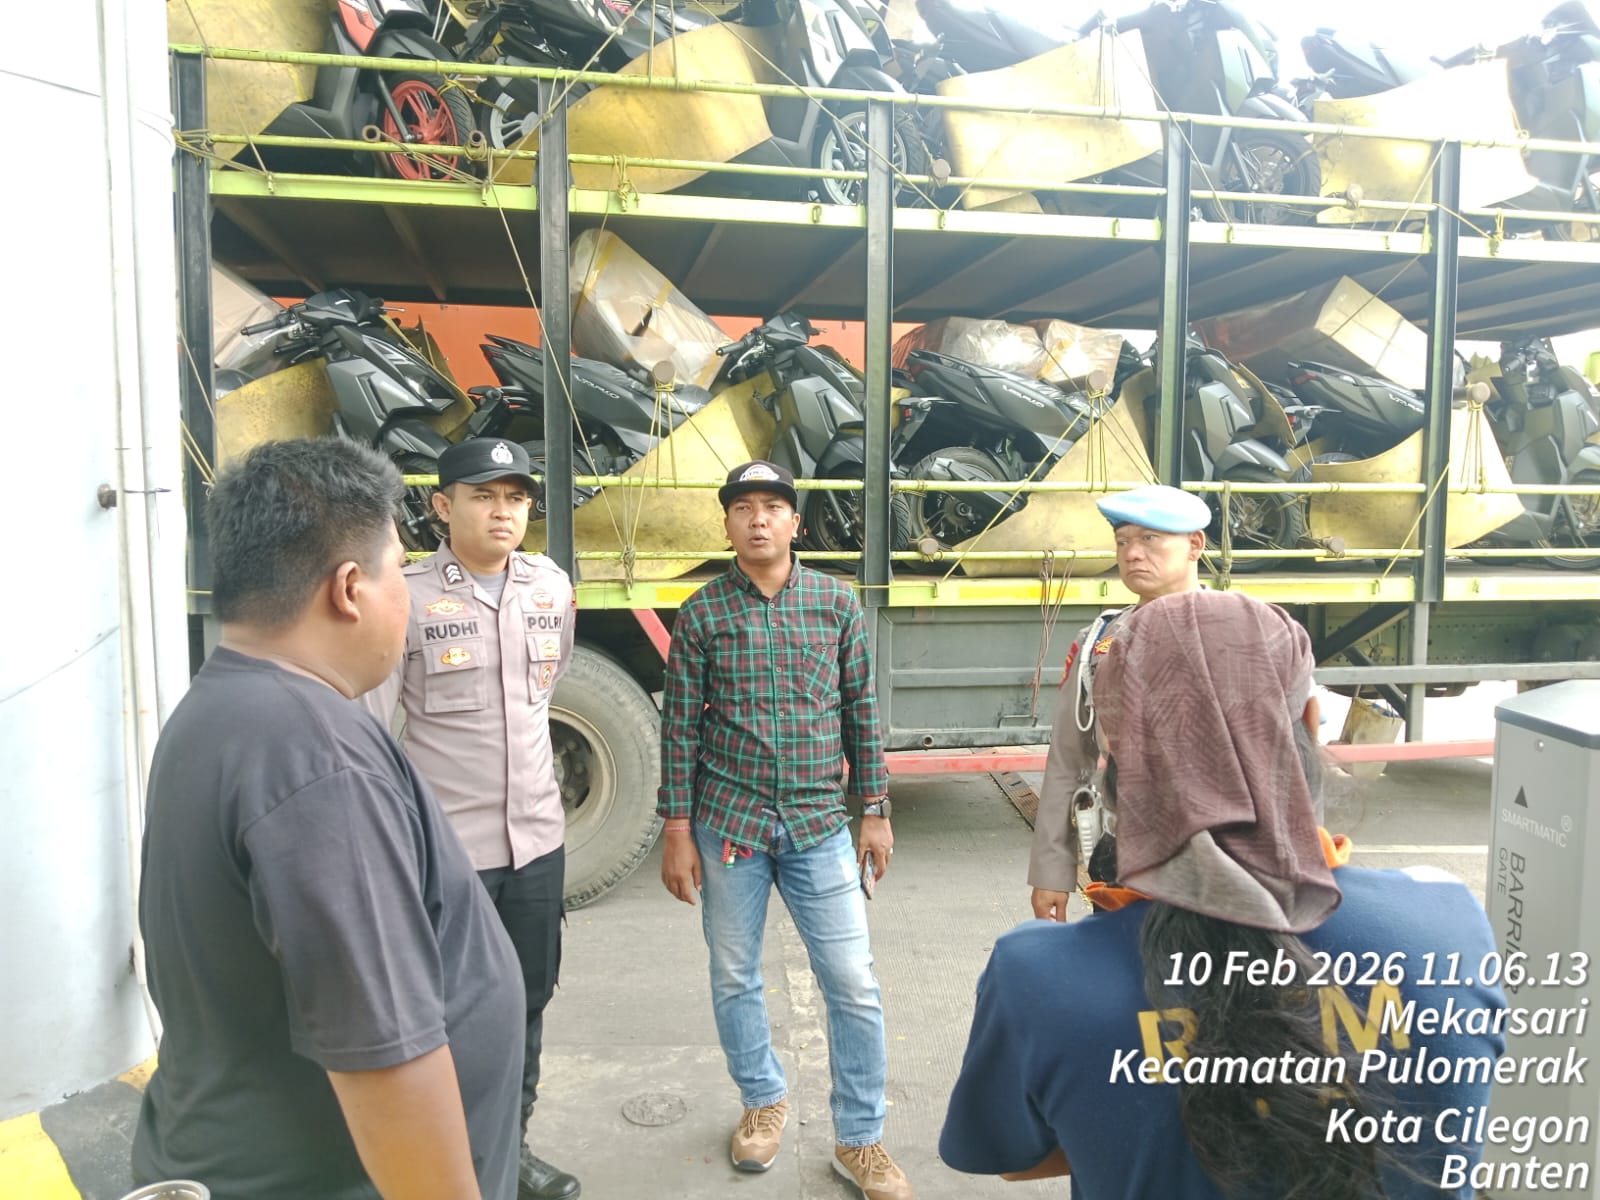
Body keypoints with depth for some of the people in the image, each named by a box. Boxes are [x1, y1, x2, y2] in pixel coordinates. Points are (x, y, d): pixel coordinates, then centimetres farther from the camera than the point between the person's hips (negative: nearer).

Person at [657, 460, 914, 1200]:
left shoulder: (837, 604, 0)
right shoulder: (701, 613, -2)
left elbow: (862, 714, 4)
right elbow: (680, 727, -1)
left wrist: (875, 813, 3)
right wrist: (677, 831, -3)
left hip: (819, 826, 0)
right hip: (728, 825, 0)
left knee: (854, 987, 3)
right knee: (734, 979, 14)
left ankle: (860, 1140, 22)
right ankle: (763, 1100, 38)